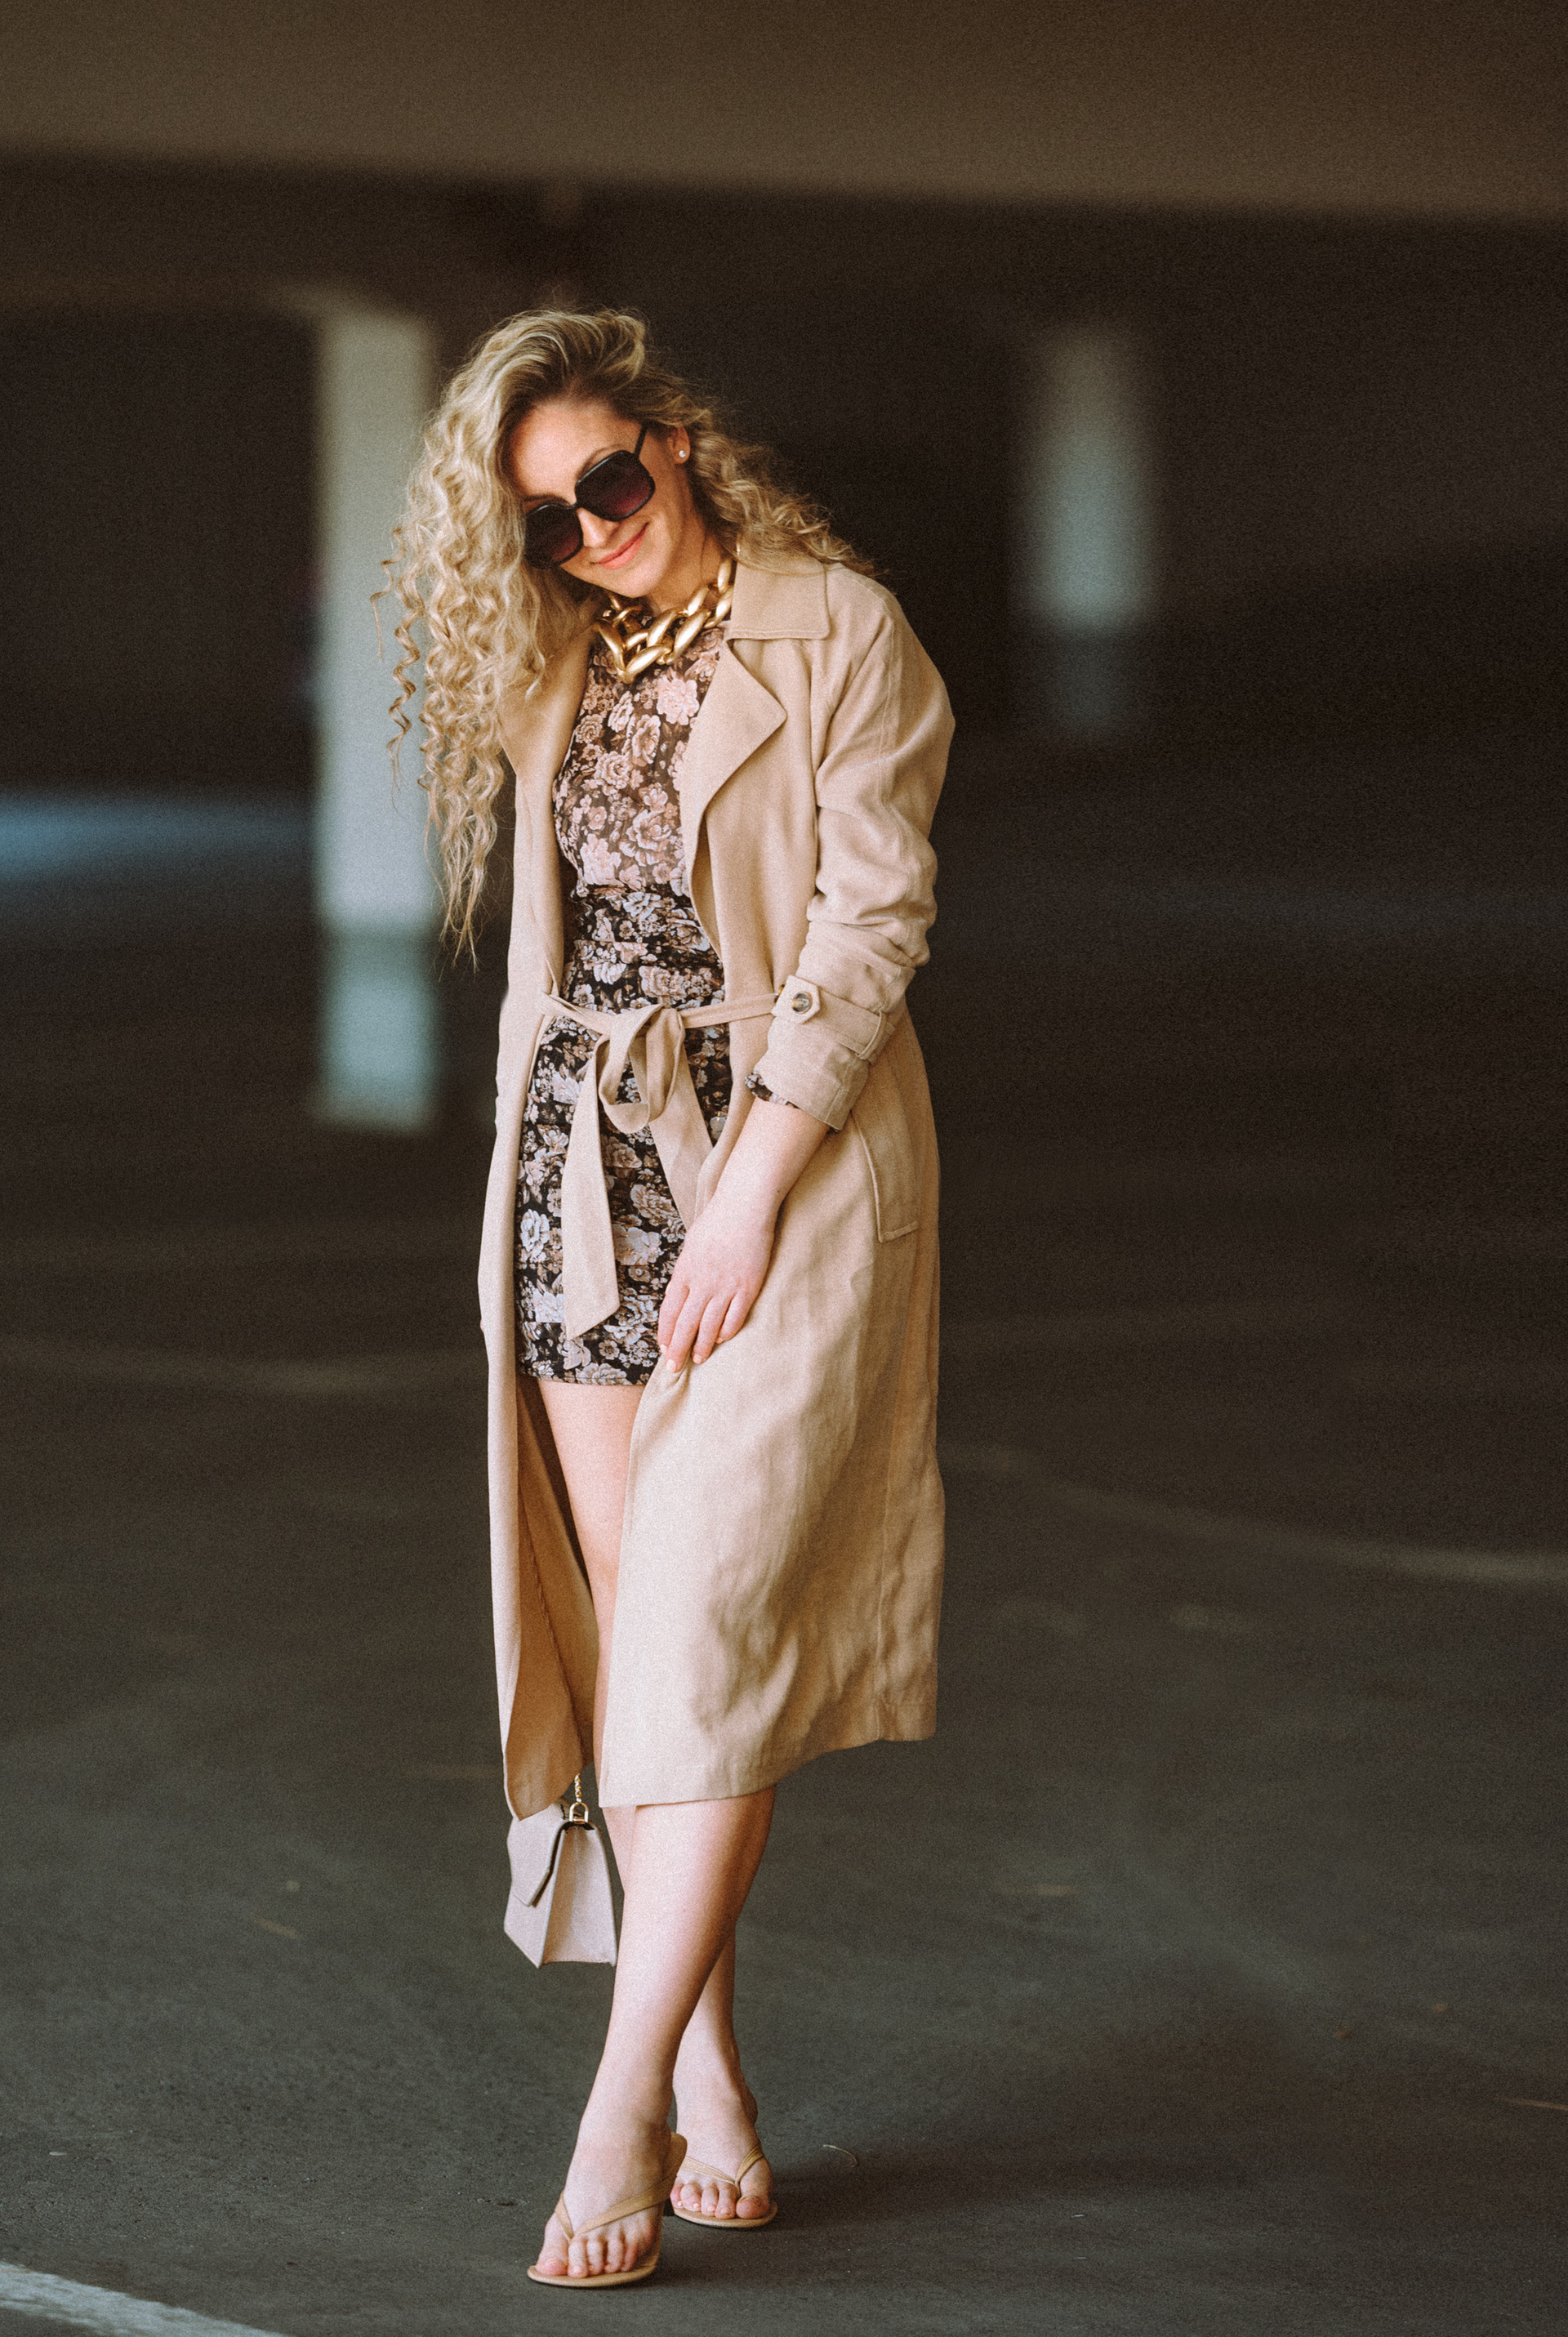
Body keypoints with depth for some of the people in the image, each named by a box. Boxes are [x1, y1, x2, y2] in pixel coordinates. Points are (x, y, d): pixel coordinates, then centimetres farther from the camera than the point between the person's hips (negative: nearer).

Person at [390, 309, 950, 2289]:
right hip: (587, 1158, 6)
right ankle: (712, 2082, 6)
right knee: (623, 1607, 0)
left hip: (792, 1150, -5)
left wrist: (754, 1183, -15)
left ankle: (627, 2101, -15)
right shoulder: (558, 673, 13)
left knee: (708, 1610, -13)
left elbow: (871, 916, -10)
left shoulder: (839, 633, -4)